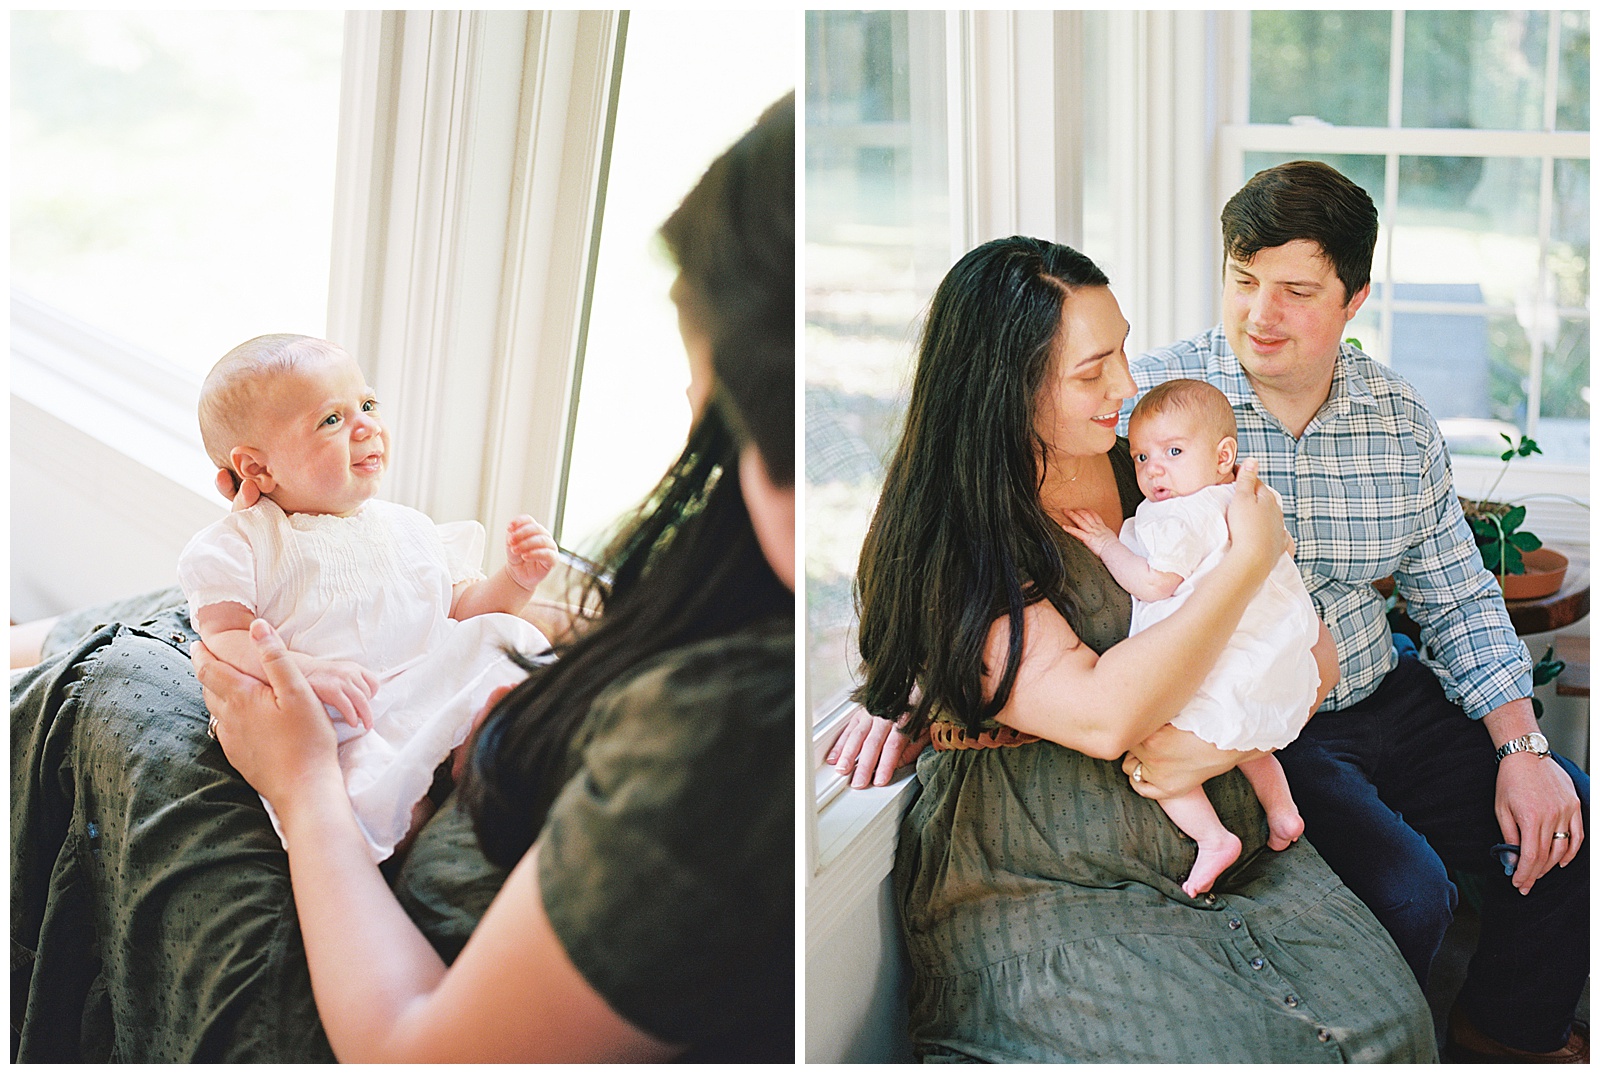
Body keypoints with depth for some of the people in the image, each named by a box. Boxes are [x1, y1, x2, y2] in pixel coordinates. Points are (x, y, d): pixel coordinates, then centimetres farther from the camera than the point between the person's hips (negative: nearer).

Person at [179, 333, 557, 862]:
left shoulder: (410, 530, 22)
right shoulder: (240, 544, 6)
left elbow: (465, 609, 25)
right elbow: (223, 639, -4)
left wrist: (517, 577, 5)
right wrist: (304, 671, -21)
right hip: (332, 728, -5)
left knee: (503, 638, -19)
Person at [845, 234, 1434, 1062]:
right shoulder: (947, 549, -11)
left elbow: (1314, 651, 9)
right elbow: (1104, 715, -22)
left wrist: (1228, 736, -12)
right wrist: (1252, 559, -13)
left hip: (1221, 843, 6)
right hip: (1041, 891, -6)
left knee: (1381, 1020, -16)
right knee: (1255, 1052, -25)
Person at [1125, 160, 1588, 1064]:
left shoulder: (1400, 417, 4)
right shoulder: (1152, 400, -12)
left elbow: (1457, 597, 12)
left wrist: (1522, 746, 1)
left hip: (1386, 697, 6)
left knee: (1568, 831, -2)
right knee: (1406, 890, -26)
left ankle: (1505, 1035, 26)